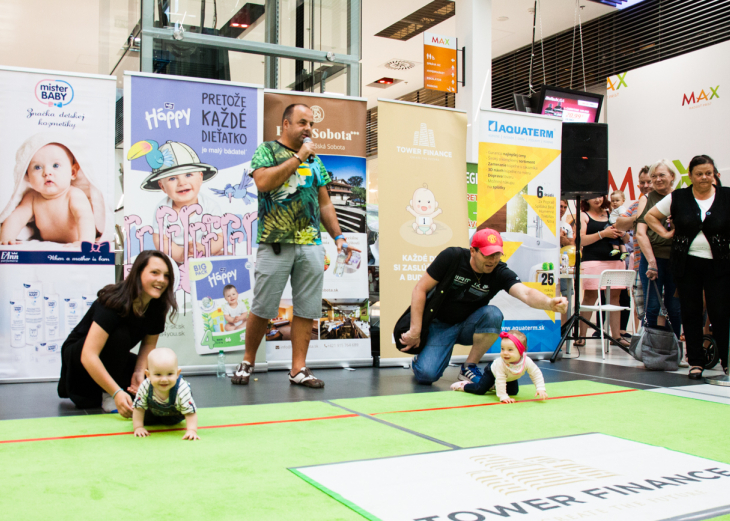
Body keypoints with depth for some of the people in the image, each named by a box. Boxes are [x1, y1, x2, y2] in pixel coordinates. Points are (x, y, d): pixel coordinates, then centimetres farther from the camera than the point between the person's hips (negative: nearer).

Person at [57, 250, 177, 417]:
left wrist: (139, 372, -19)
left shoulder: (157, 306, -12)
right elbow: (88, 356, -38)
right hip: (78, 357, -7)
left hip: (113, 361, 7)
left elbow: (149, 344, 1)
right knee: (120, 336, -35)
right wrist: (116, 393, -43)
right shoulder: (116, 302, -32)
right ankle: (107, 396, -17)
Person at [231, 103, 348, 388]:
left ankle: (299, 368, 10)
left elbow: (325, 203, 21)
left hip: (311, 244, 5)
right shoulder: (267, 150, 5)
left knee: (307, 309, 3)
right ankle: (247, 362, 18)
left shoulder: (314, 159, 19)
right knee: (262, 309, 1)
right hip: (275, 244, -4)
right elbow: (263, 182, -15)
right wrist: (298, 157, -8)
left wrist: (338, 236, 12)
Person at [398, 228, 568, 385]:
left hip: (469, 326, 2)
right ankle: (421, 359, 18)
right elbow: (420, 289, -15)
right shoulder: (451, 257, -19)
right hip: (440, 326, -2)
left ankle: (469, 367, -11)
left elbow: (525, 293, -35)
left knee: (493, 314, -31)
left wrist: (550, 303, -58)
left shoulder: (501, 273, -17)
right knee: (426, 375, -23)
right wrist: (415, 331, -19)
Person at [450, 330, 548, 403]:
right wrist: (503, 397, -43)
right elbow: (500, 380, -40)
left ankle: (494, 386, 35)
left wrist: (541, 389, -31)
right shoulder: (500, 363, -45)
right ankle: (463, 385, 17)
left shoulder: (527, 362, -37)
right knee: (480, 390, -11)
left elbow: (537, 374, -23)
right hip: (492, 371, -4)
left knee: (513, 392, 12)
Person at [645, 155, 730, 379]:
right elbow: (650, 216, 12)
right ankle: (695, 362, 14)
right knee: (691, 313, 6)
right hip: (687, 264, 1)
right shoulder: (678, 198, 3)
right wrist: (665, 233, 2)